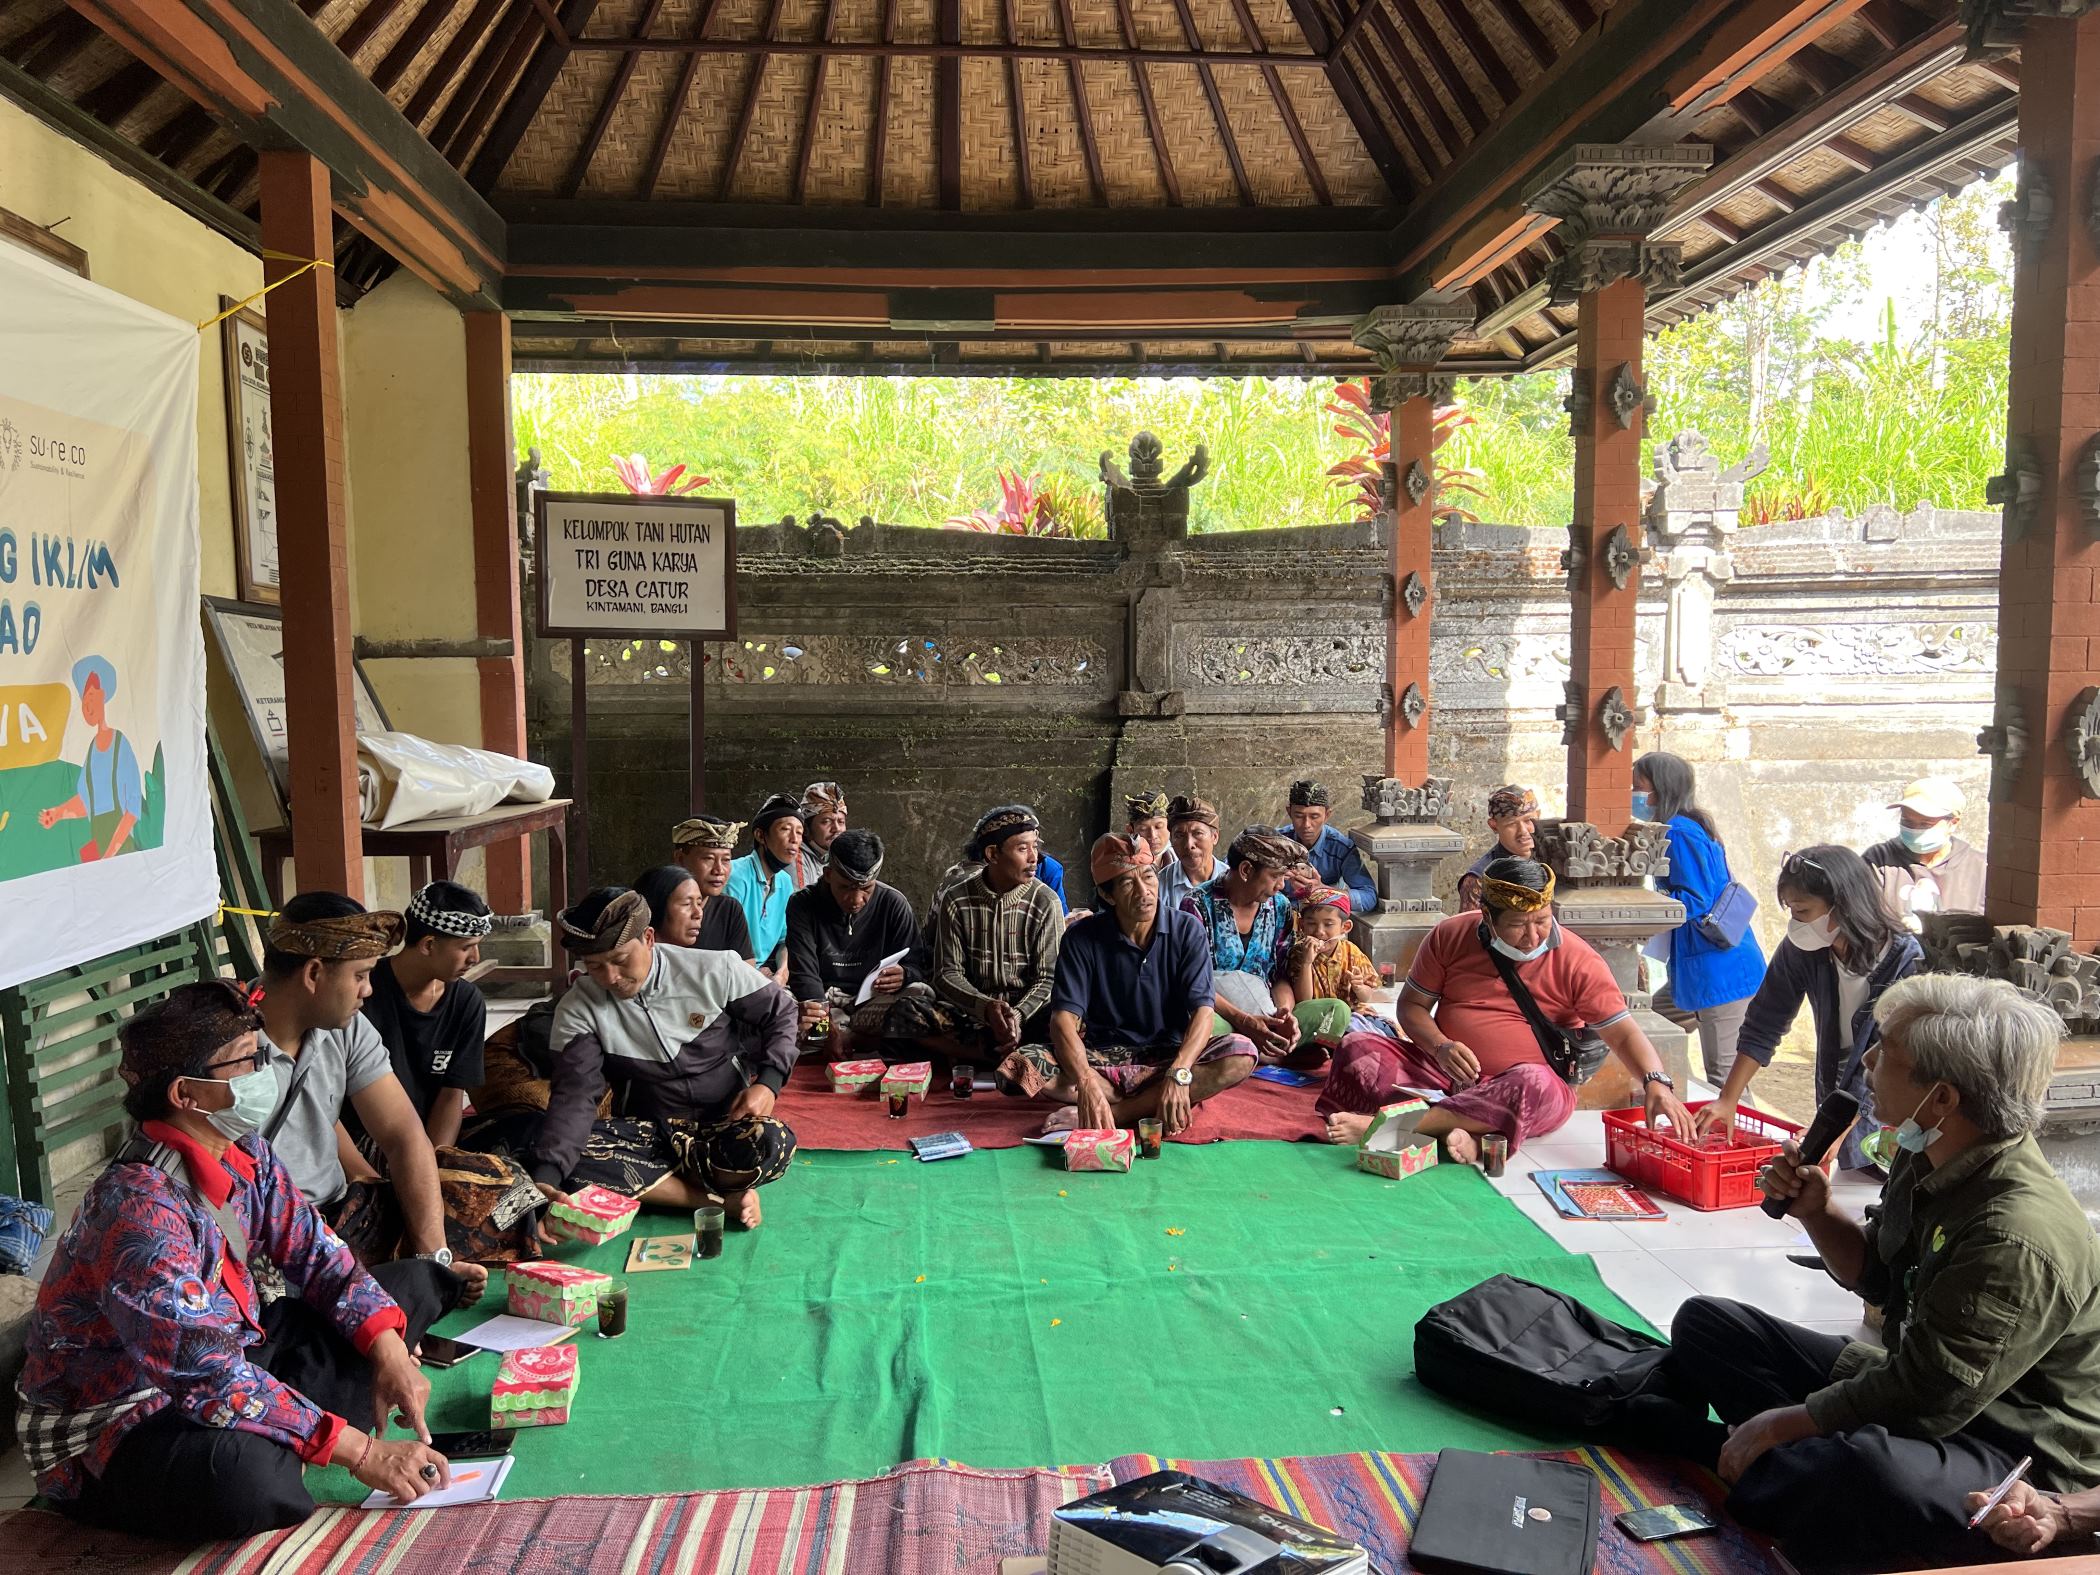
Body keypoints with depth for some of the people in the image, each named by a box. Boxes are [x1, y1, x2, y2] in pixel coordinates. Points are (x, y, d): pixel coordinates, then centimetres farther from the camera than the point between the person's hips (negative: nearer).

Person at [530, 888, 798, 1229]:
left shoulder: (714, 969, -11)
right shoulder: (578, 1008, -9)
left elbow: (780, 1012, 2)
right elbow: (574, 1096, -17)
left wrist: (768, 1082, -14)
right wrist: (546, 1179, -33)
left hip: (726, 1123, -1)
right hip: (646, 1130, 2)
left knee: (773, 1143, -36)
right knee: (572, 1157, -30)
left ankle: (643, 1187, -13)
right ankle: (718, 1198, -23)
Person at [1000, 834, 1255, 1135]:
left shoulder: (1186, 930, -6)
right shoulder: (1082, 938, -7)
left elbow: (1202, 1012, -14)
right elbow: (1064, 1018, -17)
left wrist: (1178, 1074, -34)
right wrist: (1086, 1084, -36)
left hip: (1167, 1054, 1)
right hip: (1101, 1056, 0)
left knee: (1241, 1054, -29)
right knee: (1020, 1067, -27)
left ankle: (1119, 1111, -28)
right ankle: (1147, 1105, -20)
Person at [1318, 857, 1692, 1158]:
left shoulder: (1577, 960, -6)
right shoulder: (1450, 936, 1)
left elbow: (1623, 1033, -8)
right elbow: (1412, 1005, 7)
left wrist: (1656, 1082, -28)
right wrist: (1441, 1047, -14)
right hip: (1444, 1072, 3)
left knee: (1533, 1083, -40)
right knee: (1358, 1048, -20)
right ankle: (1460, 1133, -38)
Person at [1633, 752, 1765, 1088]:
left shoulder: (1680, 832, -16)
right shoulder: (1688, 827, 15)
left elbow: (1695, 901, -21)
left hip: (1722, 972, -11)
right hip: (1699, 970, 11)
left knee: (1724, 1079, -5)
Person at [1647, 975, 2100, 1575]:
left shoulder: (2019, 1238, -30)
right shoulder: (1929, 1159, -2)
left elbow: (1922, 1400, -26)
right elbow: (1877, 1276, 14)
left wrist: (1777, 1426, -15)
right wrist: (1816, 1211, -5)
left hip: (2022, 1458, -9)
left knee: (1878, 1471, -43)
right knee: (1703, 1322, 7)